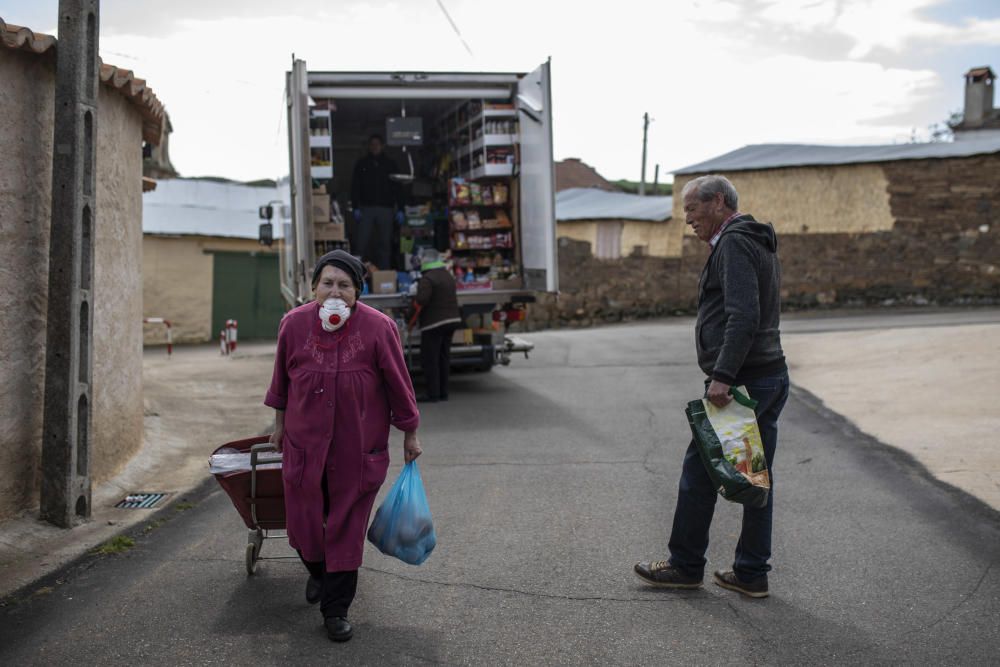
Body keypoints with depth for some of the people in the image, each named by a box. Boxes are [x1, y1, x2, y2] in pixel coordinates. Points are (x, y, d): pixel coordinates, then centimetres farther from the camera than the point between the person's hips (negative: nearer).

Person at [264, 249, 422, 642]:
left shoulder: (378, 328, -13)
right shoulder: (294, 324, -6)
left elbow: (398, 384, -4)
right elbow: (281, 379, 9)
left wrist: (410, 434, 2)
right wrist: (279, 424, 17)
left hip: (358, 449, -2)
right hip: (304, 444, 2)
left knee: (346, 529, 6)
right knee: (302, 524, 9)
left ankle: (336, 611, 22)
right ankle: (317, 572, 44)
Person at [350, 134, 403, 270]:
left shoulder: (390, 164, 9)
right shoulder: (361, 164, 8)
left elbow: (397, 187, 6)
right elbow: (355, 187, 5)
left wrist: (399, 209, -1)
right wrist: (356, 208, -5)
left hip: (385, 209, 1)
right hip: (366, 208, 0)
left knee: (385, 243, 3)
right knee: (361, 243, -6)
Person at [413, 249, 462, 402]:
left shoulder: (427, 278, -16)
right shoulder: (448, 276, 12)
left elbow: (421, 300, -25)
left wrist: (416, 302, -5)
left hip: (434, 322, -8)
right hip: (452, 320, 8)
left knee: (429, 359, -1)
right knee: (444, 357, 14)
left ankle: (433, 394, -1)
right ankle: (443, 392, 18)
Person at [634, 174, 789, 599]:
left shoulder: (734, 243, -12)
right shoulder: (760, 244, 20)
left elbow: (744, 317, -24)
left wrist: (722, 375, -27)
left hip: (739, 382, -10)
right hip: (772, 377, 10)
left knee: (699, 472, 2)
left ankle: (685, 566, 13)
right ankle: (752, 574, 17)